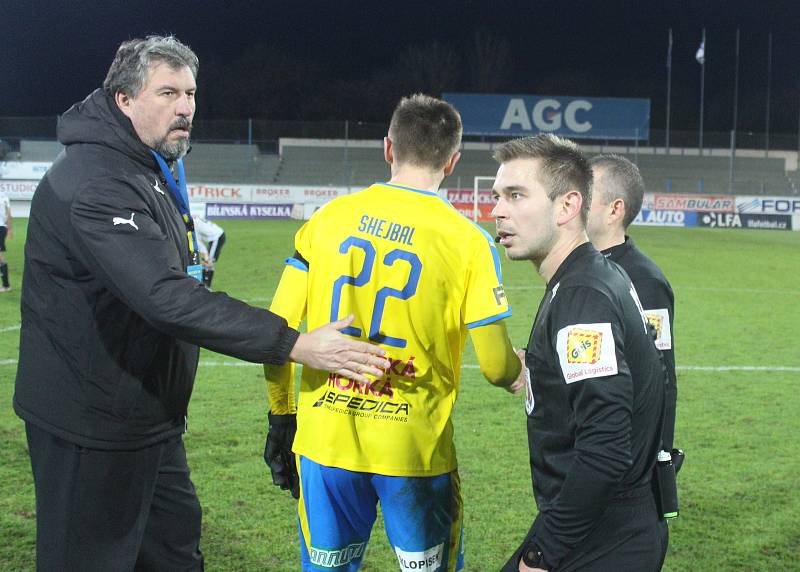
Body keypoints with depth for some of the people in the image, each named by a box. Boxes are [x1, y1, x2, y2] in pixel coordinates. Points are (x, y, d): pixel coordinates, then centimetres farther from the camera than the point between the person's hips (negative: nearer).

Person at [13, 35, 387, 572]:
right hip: (92, 424, -10)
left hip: (149, 416, 10)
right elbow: (165, 298, -34)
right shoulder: (96, 182, -24)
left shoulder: (151, 173, 11)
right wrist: (294, 344, -35)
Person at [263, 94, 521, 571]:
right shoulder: (468, 241, -7)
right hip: (415, 451, -2)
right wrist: (520, 370, 17)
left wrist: (281, 416, 13)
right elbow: (497, 367, -7)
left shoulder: (329, 218, 0)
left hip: (325, 442, 3)